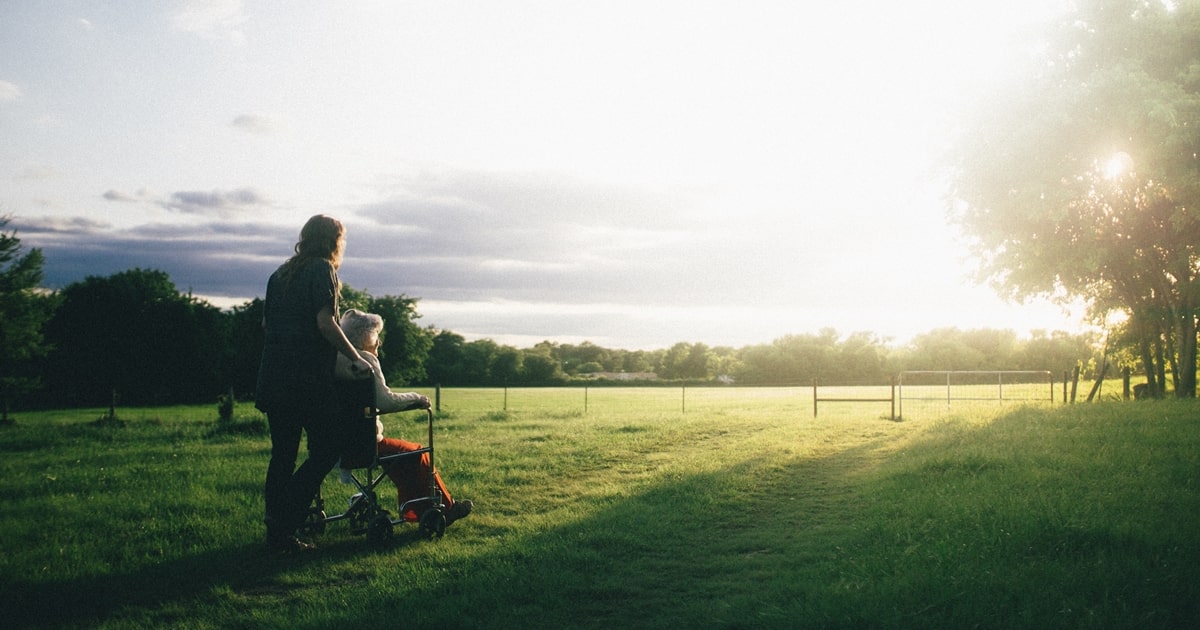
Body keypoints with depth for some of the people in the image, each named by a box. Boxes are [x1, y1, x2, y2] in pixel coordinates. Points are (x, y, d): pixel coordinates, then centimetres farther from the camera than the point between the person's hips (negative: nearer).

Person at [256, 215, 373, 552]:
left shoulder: (280, 274, 18)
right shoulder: (322, 270, -5)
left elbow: (266, 323, 20)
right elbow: (325, 323, -14)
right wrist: (355, 357, -7)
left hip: (273, 376, 8)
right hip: (307, 378, -8)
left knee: (282, 454, 11)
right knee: (328, 446, 1)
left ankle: (277, 532, 13)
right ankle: (284, 521, -8)